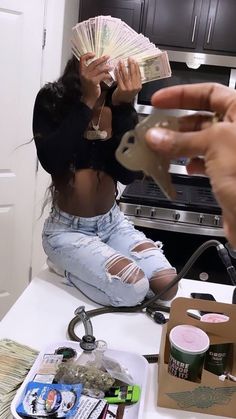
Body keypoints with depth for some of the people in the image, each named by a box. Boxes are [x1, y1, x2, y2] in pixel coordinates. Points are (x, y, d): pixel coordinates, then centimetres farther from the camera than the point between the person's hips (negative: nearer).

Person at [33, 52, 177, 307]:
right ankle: (67, 268, 6)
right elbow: (51, 162, -26)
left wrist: (123, 108, -22)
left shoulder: (118, 105, 0)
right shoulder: (51, 99, -9)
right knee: (133, 287, -23)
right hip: (67, 229, -4)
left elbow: (128, 174, -14)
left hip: (113, 224, 5)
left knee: (167, 286, -10)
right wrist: (87, 100, -27)